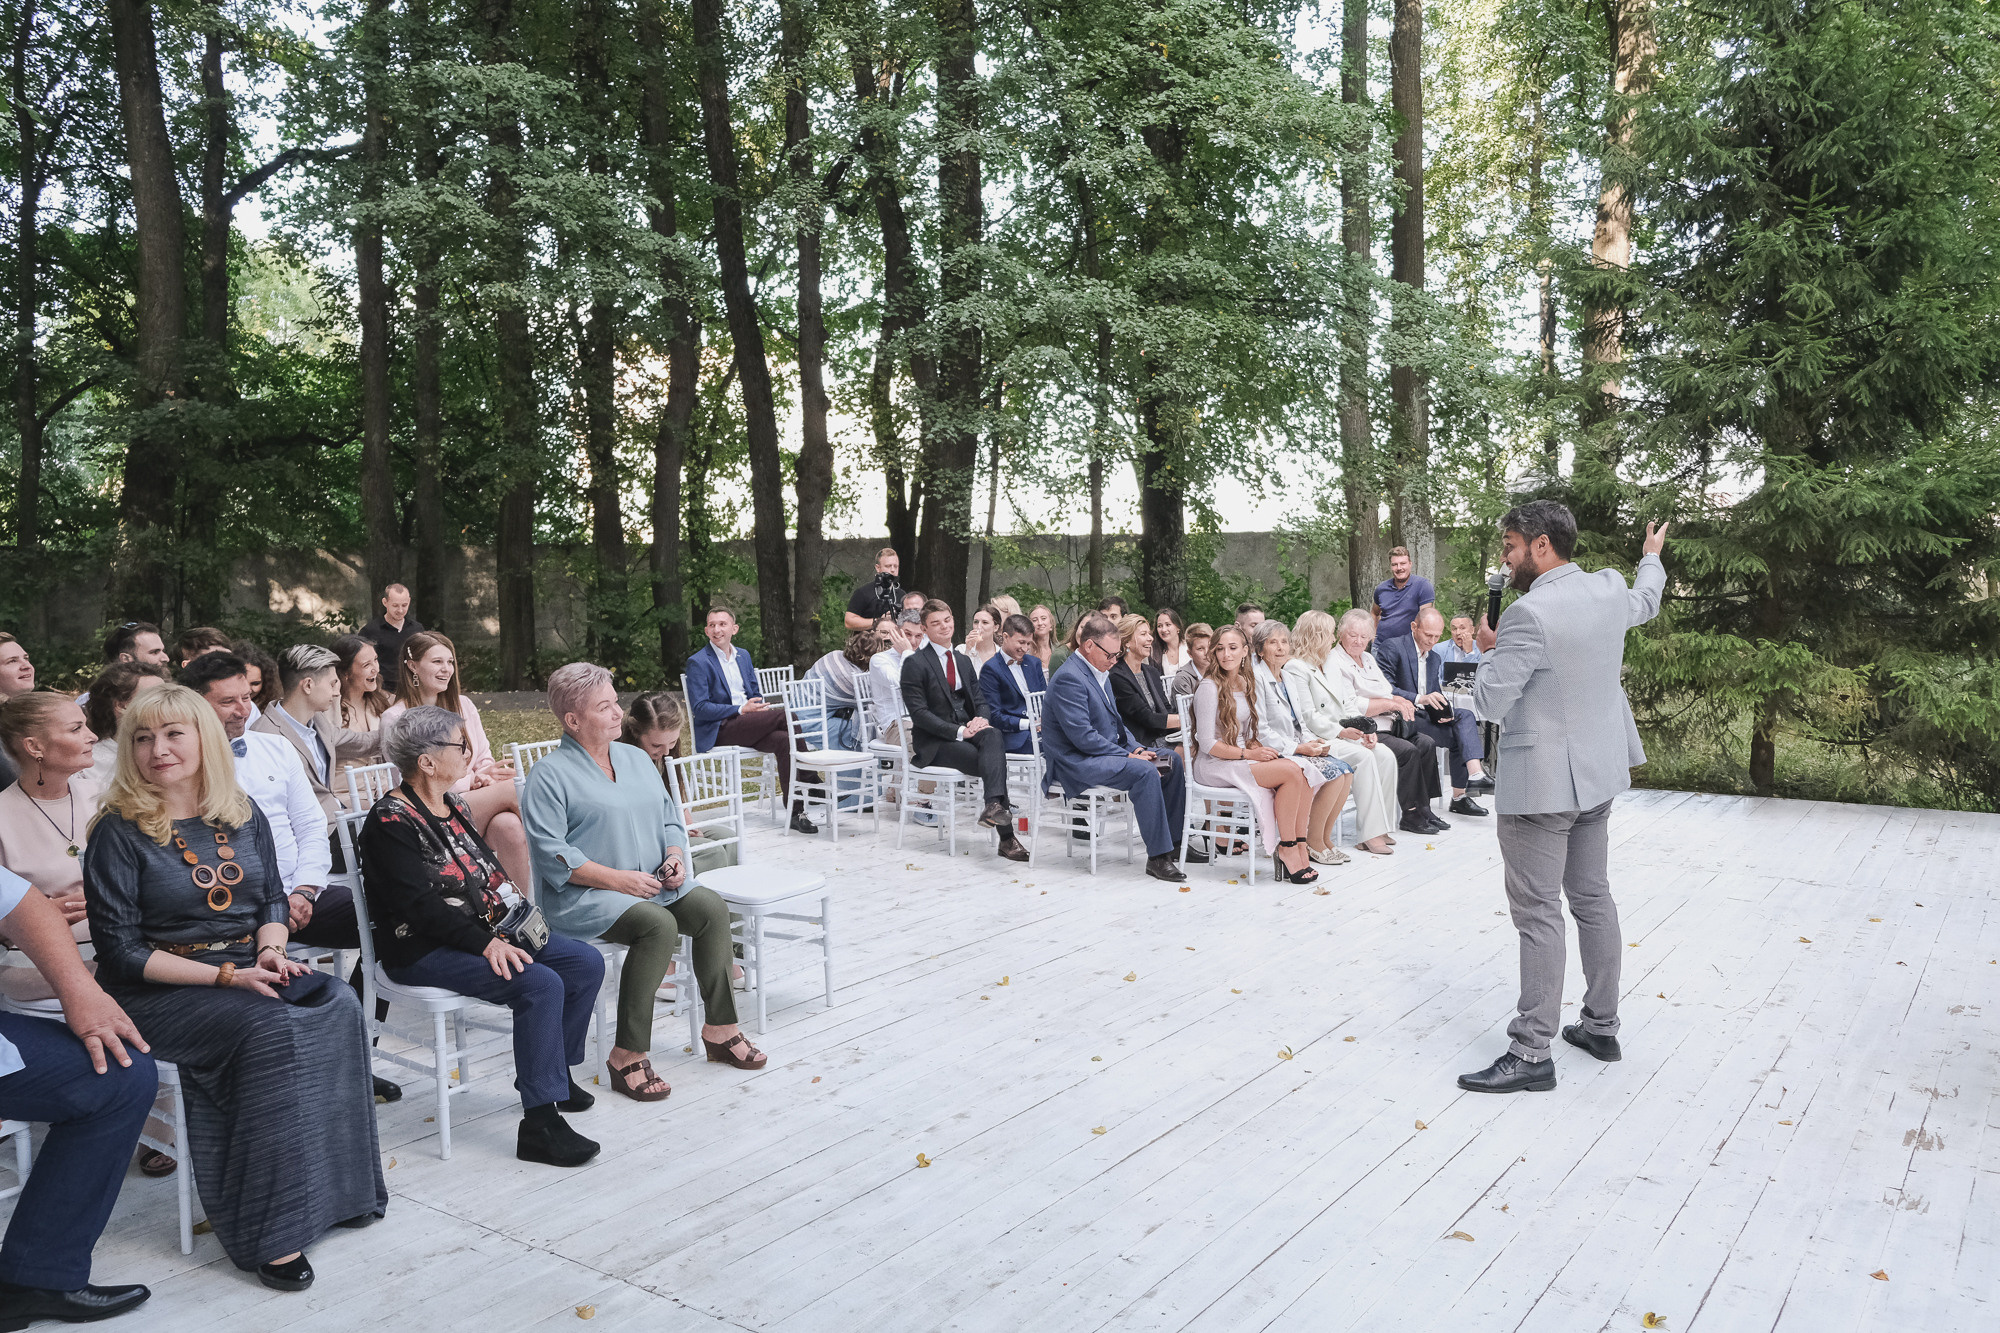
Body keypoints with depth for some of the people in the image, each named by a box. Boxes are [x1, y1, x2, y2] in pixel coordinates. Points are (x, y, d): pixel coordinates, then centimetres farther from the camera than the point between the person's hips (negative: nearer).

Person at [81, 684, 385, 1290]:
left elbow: (273, 900, 17)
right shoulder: (120, 832, -8)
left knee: (337, 1005, -24)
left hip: (248, 973, 5)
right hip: (159, 991, -5)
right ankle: (270, 1229, -25)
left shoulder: (245, 818, 8)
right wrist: (225, 976, -18)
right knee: (272, 1026, -32)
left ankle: (337, 1184, -13)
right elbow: (121, 952, -10)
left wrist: (271, 951, -5)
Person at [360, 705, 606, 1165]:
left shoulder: (454, 806, 13)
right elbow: (420, 905, -22)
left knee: (587, 963, -1)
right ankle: (539, 1125, -23)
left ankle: (553, 1069, 17)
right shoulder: (390, 823, -14)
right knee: (540, 984, -28)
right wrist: (486, 944, -28)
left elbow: (490, 871, 18)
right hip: (422, 951, -9)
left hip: (486, 933, 9)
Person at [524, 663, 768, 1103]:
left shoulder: (636, 758, 17)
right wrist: (619, 879, -19)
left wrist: (675, 856, -1)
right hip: (582, 896, -6)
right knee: (658, 924, -32)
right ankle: (628, 1058, -25)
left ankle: (720, 1029, -7)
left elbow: (670, 818, 21)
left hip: (654, 884, 7)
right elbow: (552, 856, -14)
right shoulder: (550, 774, -5)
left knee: (711, 907, -18)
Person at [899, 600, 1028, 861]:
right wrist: (958, 732, -20)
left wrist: (981, 718, -11)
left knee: (993, 735, -32)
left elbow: (979, 699, 16)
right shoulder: (915, 663, -4)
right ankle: (1006, 838, -33)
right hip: (933, 744, -5)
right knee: (990, 762, -29)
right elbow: (918, 712, -12)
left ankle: (995, 805, -51)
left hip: (966, 730, 5)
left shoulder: (963, 661, 20)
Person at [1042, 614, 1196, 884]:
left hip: (1108, 749, 11)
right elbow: (1082, 736, -25)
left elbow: (1115, 720, 20)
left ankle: (1174, 843, 12)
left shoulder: (1100, 672, 13)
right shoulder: (1069, 677, -20)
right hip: (1076, 762, -11)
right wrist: (1128, 755, -20)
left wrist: (1136, 747, 2)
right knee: (1144, 772, -30)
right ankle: (1157, 857, -25)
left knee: (1171, 760, 7)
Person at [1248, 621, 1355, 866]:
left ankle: (1325, 839, -1)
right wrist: (1299, 747, -16)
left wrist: (1312, 741, 0)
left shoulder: (1285, 677, 16)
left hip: (1296, 750, 8)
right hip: (1274, 754, -8)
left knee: (1346, 771, -10)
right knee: (1334, 773, -21)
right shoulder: (1257, 678, -11)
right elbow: (1261, 732, -15)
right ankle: (1313, 843, -9)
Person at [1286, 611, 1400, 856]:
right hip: (1318, 739, -8)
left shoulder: (1329, 666, 22)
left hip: (1344, 733, 8)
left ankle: (1380, 827, -12)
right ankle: (1368, 834, -27)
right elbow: (1307, 716, -14)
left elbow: (1348, 704, 18)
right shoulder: (1295, 668, -7)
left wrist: (1364, 730, 1)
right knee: (1364, 757, -29)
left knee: (1386, 755, -14)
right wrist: (1341, 732, -19)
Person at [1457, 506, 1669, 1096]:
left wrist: (1490, 650, 0)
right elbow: (1645, 603, 28)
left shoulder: (1529, 614, -23)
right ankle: (1601, 1025, 30)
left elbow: (1488, 703, -19)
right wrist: (1652, 557, 49)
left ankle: (1531, 1054, 1)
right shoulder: (1610, 589, 2)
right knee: (1593, 897, 18)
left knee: (1539, 913, -5)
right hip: (1598, 773, 9)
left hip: (1542, 782, -9)